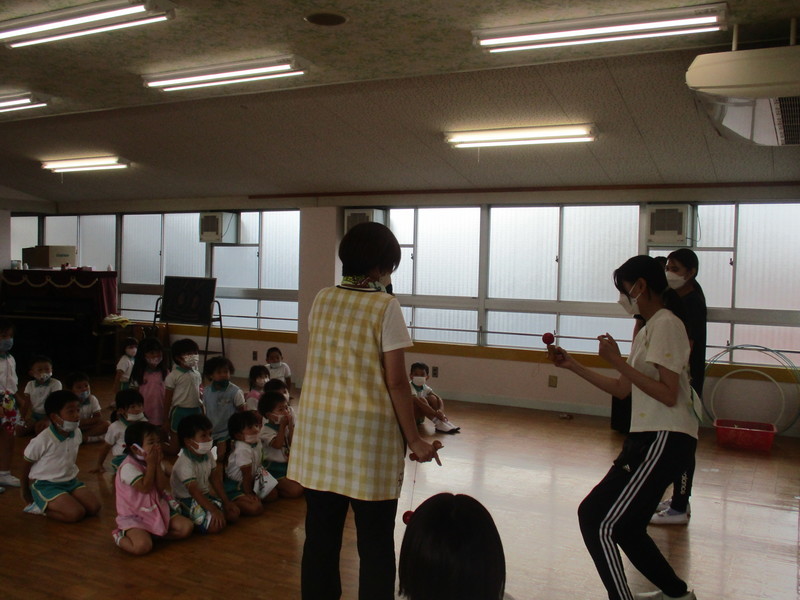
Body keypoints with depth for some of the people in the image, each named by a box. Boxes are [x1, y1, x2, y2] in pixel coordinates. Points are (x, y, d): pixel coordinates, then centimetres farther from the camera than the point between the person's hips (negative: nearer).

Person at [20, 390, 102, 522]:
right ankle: (40, 508, -1)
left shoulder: (77, 434, -4)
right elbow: (27, 466, -5)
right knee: (76, 514, -23)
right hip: (45, 484, -7)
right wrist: (25, 493, 6)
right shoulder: (42, 440, -21)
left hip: (70, 481, 7)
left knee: (94, 507, -10)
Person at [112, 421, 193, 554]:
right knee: (142, 547, -30)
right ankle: (120, 536, 2)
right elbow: (145, 488, -24)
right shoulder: (128, 466, -17)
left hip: (158, 510, 7)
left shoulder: (153, 461, 6)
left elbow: (162, 487, -4)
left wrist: (157, 464, -12)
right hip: (134, 516, -6)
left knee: (187, 527, -9)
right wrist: (151, 464, -20)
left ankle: (154, 532, 3)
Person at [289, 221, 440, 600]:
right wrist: (414, 440, -4)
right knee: (375, 543, 9)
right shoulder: (385, 306, -12)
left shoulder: (322, 300, 4)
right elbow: (395, 382, -12)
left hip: (320, 433, 5)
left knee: (320, 536, 15)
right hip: (369, 436, -5)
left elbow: (324, 363, 9)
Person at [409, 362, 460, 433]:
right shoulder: (410, 387, -22)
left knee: (432, 398, -11)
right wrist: (436, 413, -38)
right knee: (422, 400, -29)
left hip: (419, 418, 7)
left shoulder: (425, 388, 1)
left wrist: (441, 411, -26)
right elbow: (418, 402, -35)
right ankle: (438, 423, -32)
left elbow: (439, 399, -4)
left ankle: (445, 422, -19)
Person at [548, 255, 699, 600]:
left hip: (664, 441, -10)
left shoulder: (666, 324, -12)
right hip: (649, 438, 10)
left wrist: (618, 362, -20)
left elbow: (668, 394, -20)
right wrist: (572, 366, 16)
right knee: (624, 526, 16)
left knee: (599, 522, -13)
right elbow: (622, 389, 20)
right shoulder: (648, 329, 18)